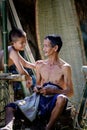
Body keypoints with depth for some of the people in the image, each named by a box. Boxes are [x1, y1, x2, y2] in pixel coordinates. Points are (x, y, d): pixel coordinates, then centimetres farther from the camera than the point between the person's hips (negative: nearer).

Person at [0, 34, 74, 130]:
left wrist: (53, 90, -19)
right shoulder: (40, 65, 14)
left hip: (54, 102, -5)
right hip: (40, 100, 5)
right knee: (10, 108, -14)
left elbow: (70, 92, -4)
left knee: (62, 98, -42)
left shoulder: (64, 67, -1)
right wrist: (36, 88, -1)